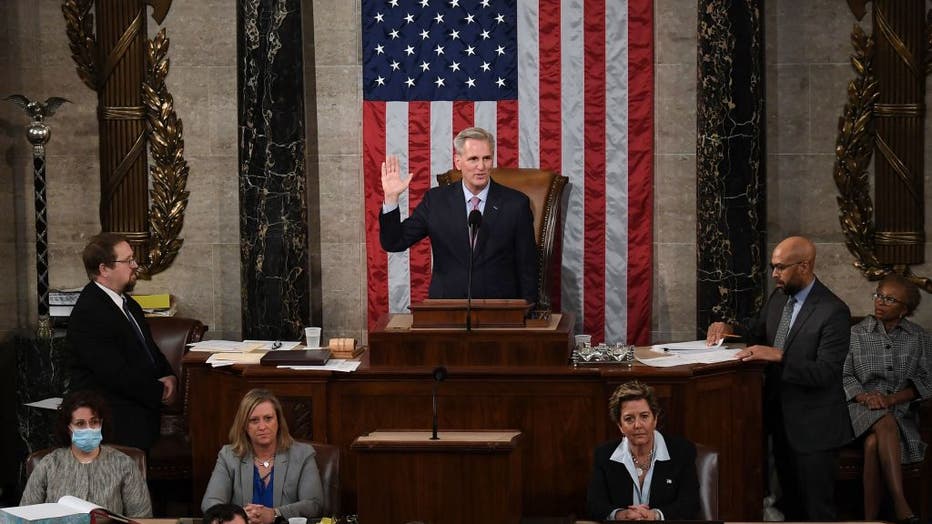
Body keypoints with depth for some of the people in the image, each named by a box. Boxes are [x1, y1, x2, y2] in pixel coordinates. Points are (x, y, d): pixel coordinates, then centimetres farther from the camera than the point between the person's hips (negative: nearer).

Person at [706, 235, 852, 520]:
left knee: (816, 507, 2)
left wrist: (779, 356, -33)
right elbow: (757, 330, 21)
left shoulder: (833, 311, -20)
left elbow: (826, 373, -25)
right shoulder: (778, 297, 4)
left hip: (812, 426, -8)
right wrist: (728, 328, 0)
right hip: (780, 415, 8)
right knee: (789, 499, 20)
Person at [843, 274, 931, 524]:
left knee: (874, 443, -35)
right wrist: (864, 396, -14)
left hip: (901, 410, 0)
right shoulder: (857, 334, 11)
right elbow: (844, 375, 6)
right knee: (886, 424, -37)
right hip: (862, 408, 0)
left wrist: (894, 398, -12)